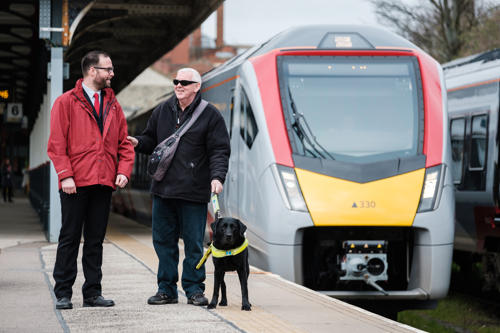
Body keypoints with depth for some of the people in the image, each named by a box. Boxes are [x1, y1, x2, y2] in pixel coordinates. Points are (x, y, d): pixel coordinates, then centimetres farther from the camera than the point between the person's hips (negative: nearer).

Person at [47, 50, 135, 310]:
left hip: (104, 182, 5)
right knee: (70, 239, -1)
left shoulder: (113, 105, 15)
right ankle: (63, 293, 4)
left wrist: (124, 171, -1)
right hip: (75, 183, -5)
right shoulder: (66, 103, -1)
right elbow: (56, 144, -5)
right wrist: (65, 175, -14)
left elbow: (123, 142, 15)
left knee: (96, 240, 8)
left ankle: (92, 292, 12)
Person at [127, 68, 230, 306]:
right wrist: (138, 143, -1)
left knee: (193, 242, 0)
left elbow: (219, 151, -3)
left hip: (193, 192, -4)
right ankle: (166, 289, 15)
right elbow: (151, 140, 21)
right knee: (163, 241, 7)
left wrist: (217, 176, -17)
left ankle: (194, 289, 9)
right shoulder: (162, 111, 11)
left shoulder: (210, 115, -2)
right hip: (163, 189, 4)